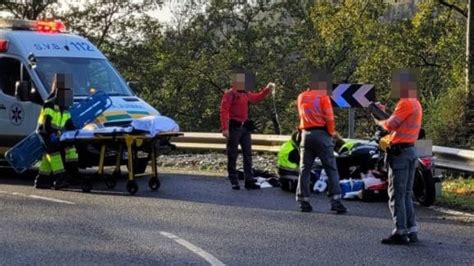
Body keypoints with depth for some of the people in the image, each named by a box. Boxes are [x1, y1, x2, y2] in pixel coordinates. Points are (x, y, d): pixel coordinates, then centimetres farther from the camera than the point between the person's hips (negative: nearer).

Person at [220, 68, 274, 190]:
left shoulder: (246, 94, 14)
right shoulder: (229, 94, -10)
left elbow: (257, 98, 32)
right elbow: (224, 111, -16)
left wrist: (267, 89, 20)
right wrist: (224, 128, -23)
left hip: (245, 127, 8)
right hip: (234, 127, -8)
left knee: (248, 154, 6)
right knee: (233, 155, 0)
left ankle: (249, 181, 9)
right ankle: (234, 182, 4)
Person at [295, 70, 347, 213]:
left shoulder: (302, 97, 10)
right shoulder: (323, 97, -7)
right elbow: (329, 118, -11)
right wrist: (332, 132, 5)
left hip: (306, 134, 5)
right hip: (321, 134, -5)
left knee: (304, 169, 9)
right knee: (331, 169, -2)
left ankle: (303, 201, 6)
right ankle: (335, 201, -10)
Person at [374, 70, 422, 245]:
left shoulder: (406, 103, -14)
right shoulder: (415, 103, 18)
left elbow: (391, 125, -17)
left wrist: (379, 121, 1)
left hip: (400, 152, -10)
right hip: (410, 151, 10)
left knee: (396, 194, -7)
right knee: (406, 194, 13)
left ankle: (400, 232, -8)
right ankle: (411, 231, 13)